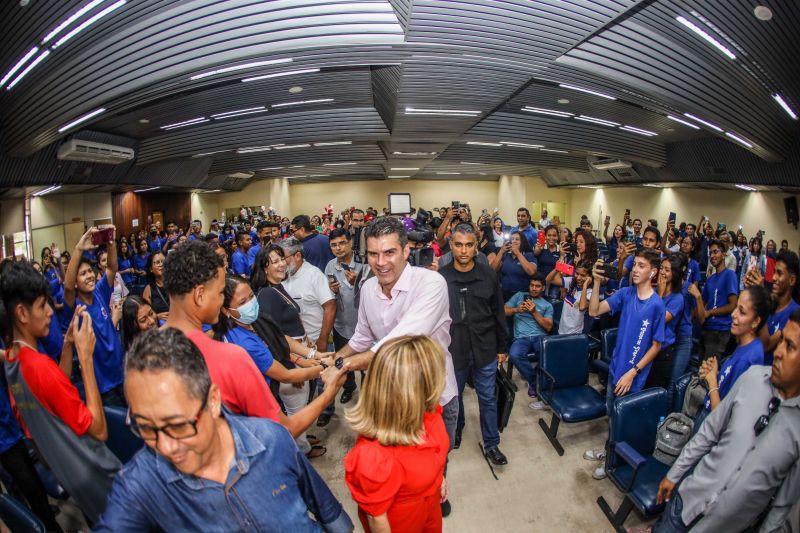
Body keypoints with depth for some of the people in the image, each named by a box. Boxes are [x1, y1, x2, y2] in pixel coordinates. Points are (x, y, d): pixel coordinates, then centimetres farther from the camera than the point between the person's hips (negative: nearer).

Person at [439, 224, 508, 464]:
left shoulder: (488, 275, -4)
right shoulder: (440, 277, -10)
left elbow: (498, 314, 3)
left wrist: (502, 347, 6)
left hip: (484, 350, 1)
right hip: (452, 351, -1)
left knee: (488, 399, 14)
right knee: (453, 397, 19)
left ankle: (491, 444, 33)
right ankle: (455, 432, 46)